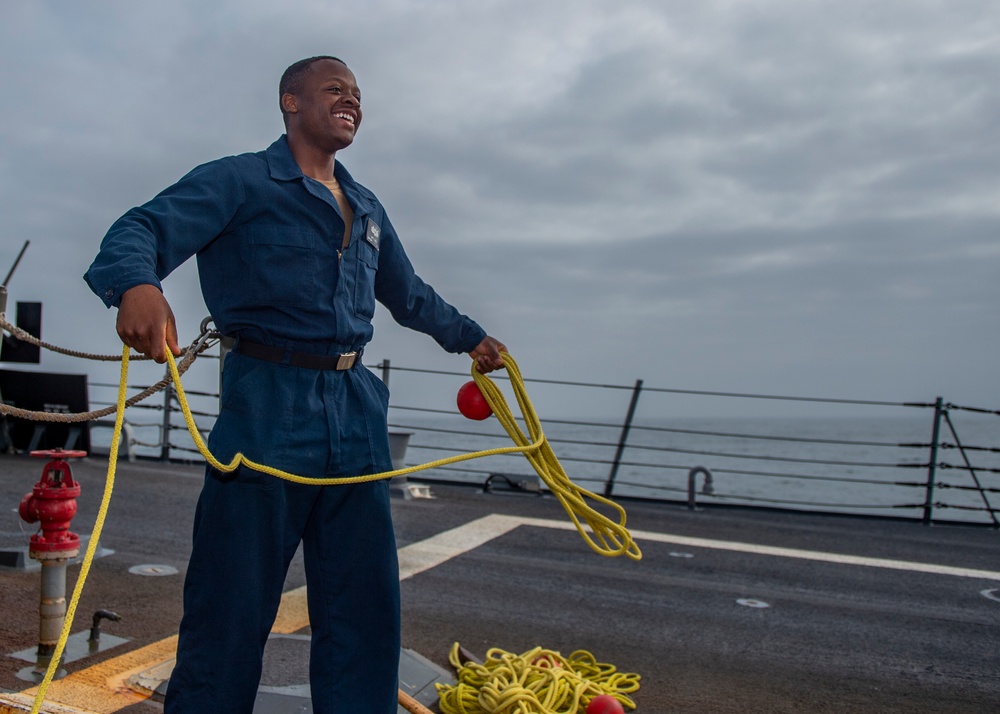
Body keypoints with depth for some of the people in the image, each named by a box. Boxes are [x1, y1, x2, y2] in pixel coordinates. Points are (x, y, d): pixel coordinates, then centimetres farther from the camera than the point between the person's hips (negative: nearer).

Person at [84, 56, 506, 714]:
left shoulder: (367, 209, 22)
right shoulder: (240, 182, 1)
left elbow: (410, 295, 35)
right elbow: (143, 229, -12)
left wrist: (470, 336, 41)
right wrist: (136, 284, -34)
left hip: (357, 417, 6)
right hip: (267, 412, -6)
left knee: (365, 610, 10)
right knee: (233, 608, 1)